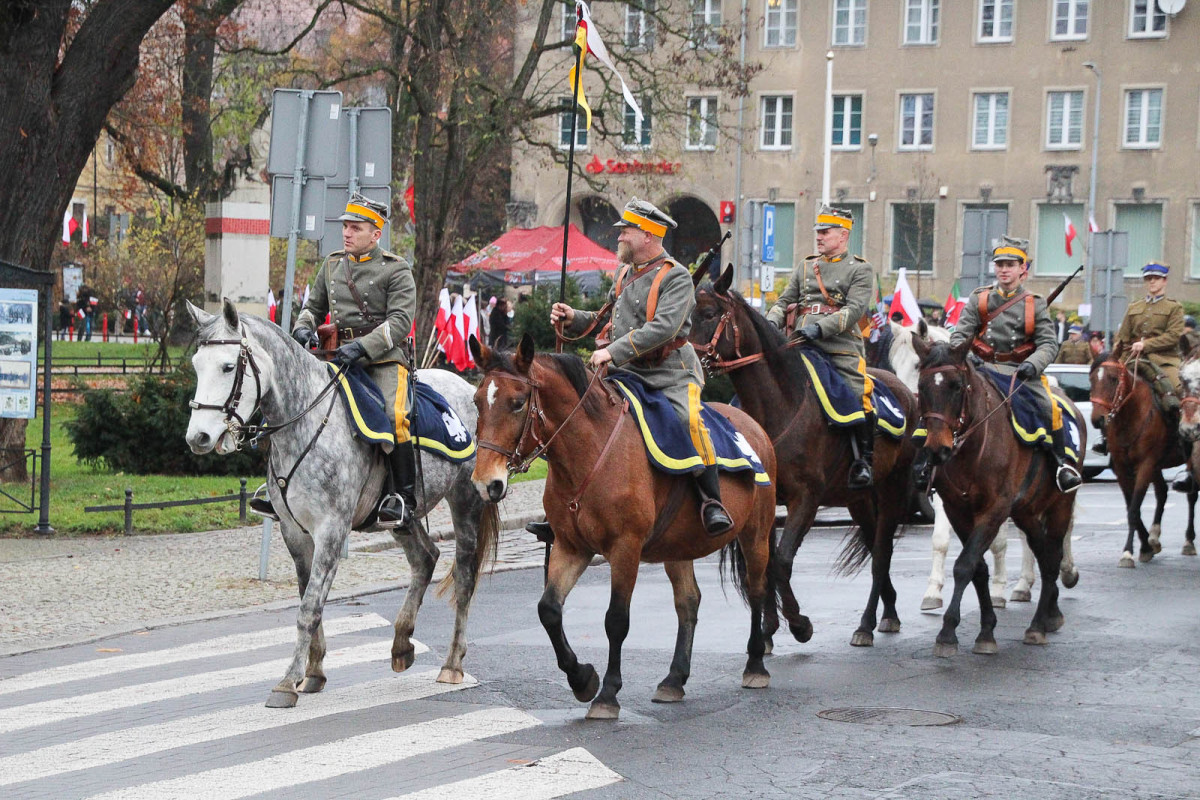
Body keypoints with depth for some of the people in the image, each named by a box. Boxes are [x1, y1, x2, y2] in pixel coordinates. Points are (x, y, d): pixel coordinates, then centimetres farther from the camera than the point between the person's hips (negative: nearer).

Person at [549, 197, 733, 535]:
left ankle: (712, 502, -24)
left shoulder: (676, 277, -9)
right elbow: (610, 320, 25)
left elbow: (664, 327, -23)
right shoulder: (626, 274, 15)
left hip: (671, 372, -7)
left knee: (688, 419, -32)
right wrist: (574, 319, 6)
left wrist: (614, 351, -27)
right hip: (627, 372, 7)